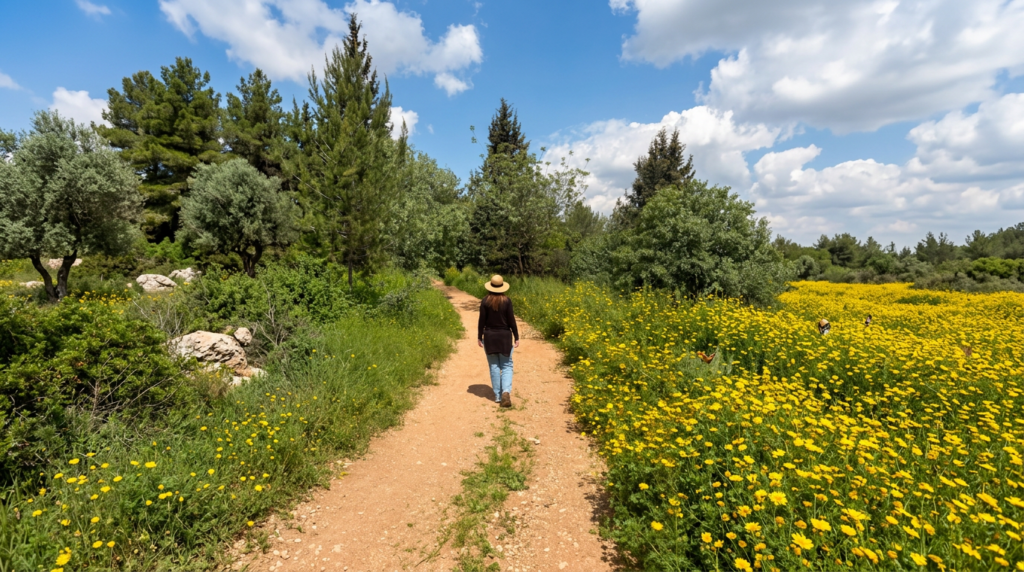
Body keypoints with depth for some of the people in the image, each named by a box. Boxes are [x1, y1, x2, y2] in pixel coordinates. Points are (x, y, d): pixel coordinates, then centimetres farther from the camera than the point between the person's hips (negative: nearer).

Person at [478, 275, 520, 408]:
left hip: (489, 337, 1)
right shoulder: (507, 301, -8)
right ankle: (506, 391, -11)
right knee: (506, 366, 8)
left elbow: (482, 321, -4)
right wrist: (516, 337, 2)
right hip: (505, 336, -1)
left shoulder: (485, 301, -6)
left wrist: (479, 337, 6)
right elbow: (511, 321, -6)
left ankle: (498, 395, 15)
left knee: (494, 366, 11)